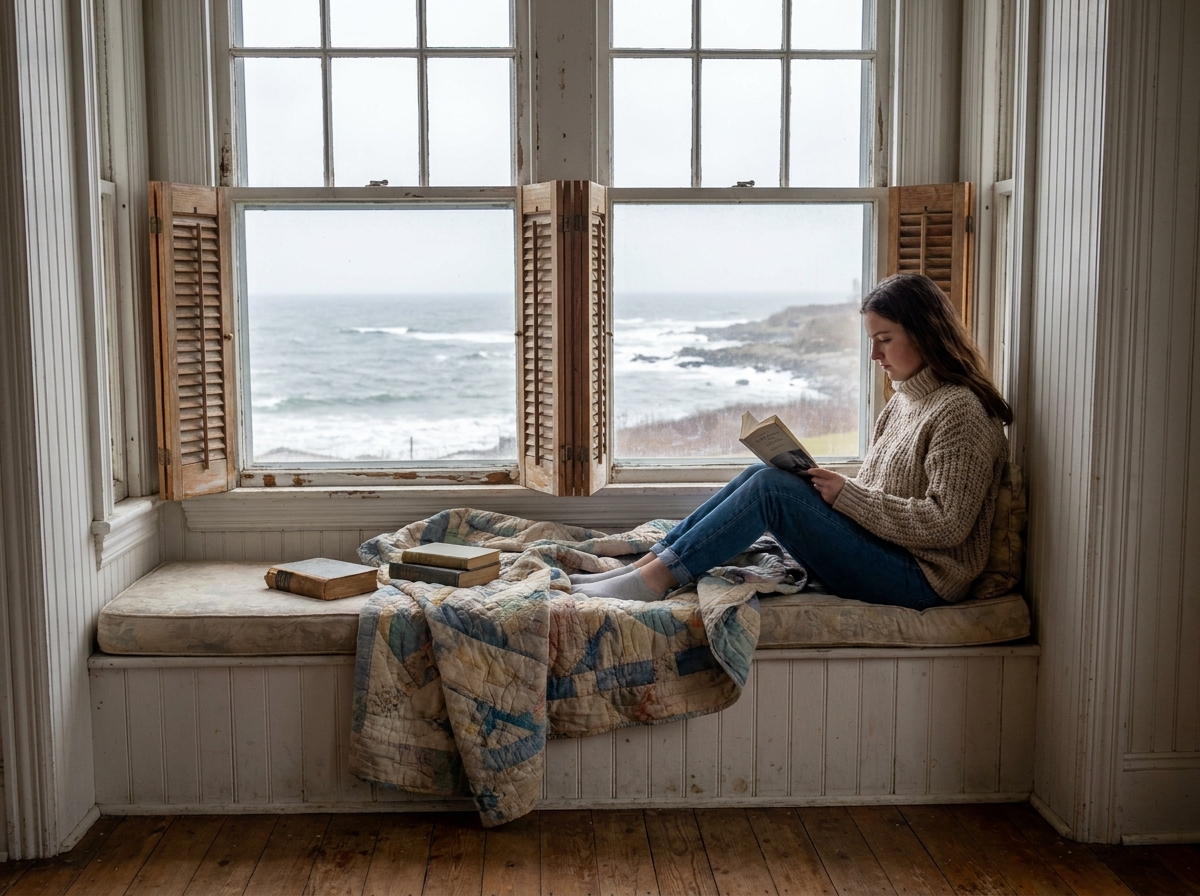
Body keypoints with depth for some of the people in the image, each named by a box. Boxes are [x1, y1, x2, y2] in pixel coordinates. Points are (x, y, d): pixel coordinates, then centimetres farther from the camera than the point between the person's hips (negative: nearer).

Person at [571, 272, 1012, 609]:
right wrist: (832, 485, -3)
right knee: (762, 475, -6)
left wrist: (847, 495, -18)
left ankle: (657, 577, -18)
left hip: (918, 579, -8)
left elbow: (945, 524, -19)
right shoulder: (905, 399, 16)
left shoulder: (959, 411, -12)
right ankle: (645, 564, -9)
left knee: (771, 487, -21)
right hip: (881, 553, 9)